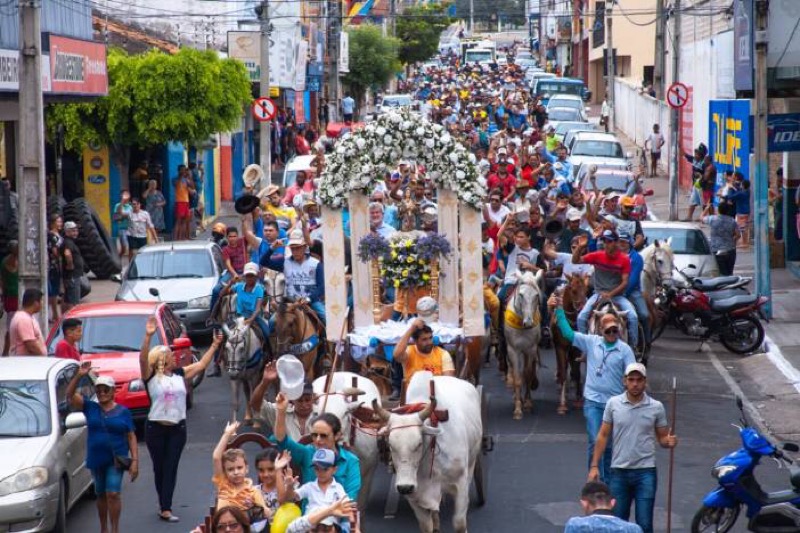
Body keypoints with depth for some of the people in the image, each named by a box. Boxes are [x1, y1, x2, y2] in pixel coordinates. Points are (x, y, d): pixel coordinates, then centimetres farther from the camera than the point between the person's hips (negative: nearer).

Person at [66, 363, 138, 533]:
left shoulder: (123, 412, 1)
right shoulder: (90, 408, 4)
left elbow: (131, 437, 1)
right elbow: (70, 395, -7)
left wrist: (135, 460, -7)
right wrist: (79, 376, -21)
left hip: (116, 460, -3)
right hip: (96, 459, 3)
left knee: (113, 494, -12)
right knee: (101, 494, 14)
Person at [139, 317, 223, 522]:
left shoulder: (180, 374, 10)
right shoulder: (151, 375, -4)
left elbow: (201, 364, 17)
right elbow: (143, 359, -21)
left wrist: (215, 345, 15)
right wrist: (148, 336, -34)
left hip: (178, 428, 3)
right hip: (155, 428, -3)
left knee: (171, 468, -3)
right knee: (159, 468, 6)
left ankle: (165, 509, -6)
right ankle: (164, 505, 19)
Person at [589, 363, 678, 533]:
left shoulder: (656, 407, -1)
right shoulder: (613, 404, 0)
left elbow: (662, 438, 7)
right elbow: (603, 436, 5)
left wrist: (669, 442, -17)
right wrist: (594, 466, 1)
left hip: (646, 472, -1)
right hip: (619, 471, 1)